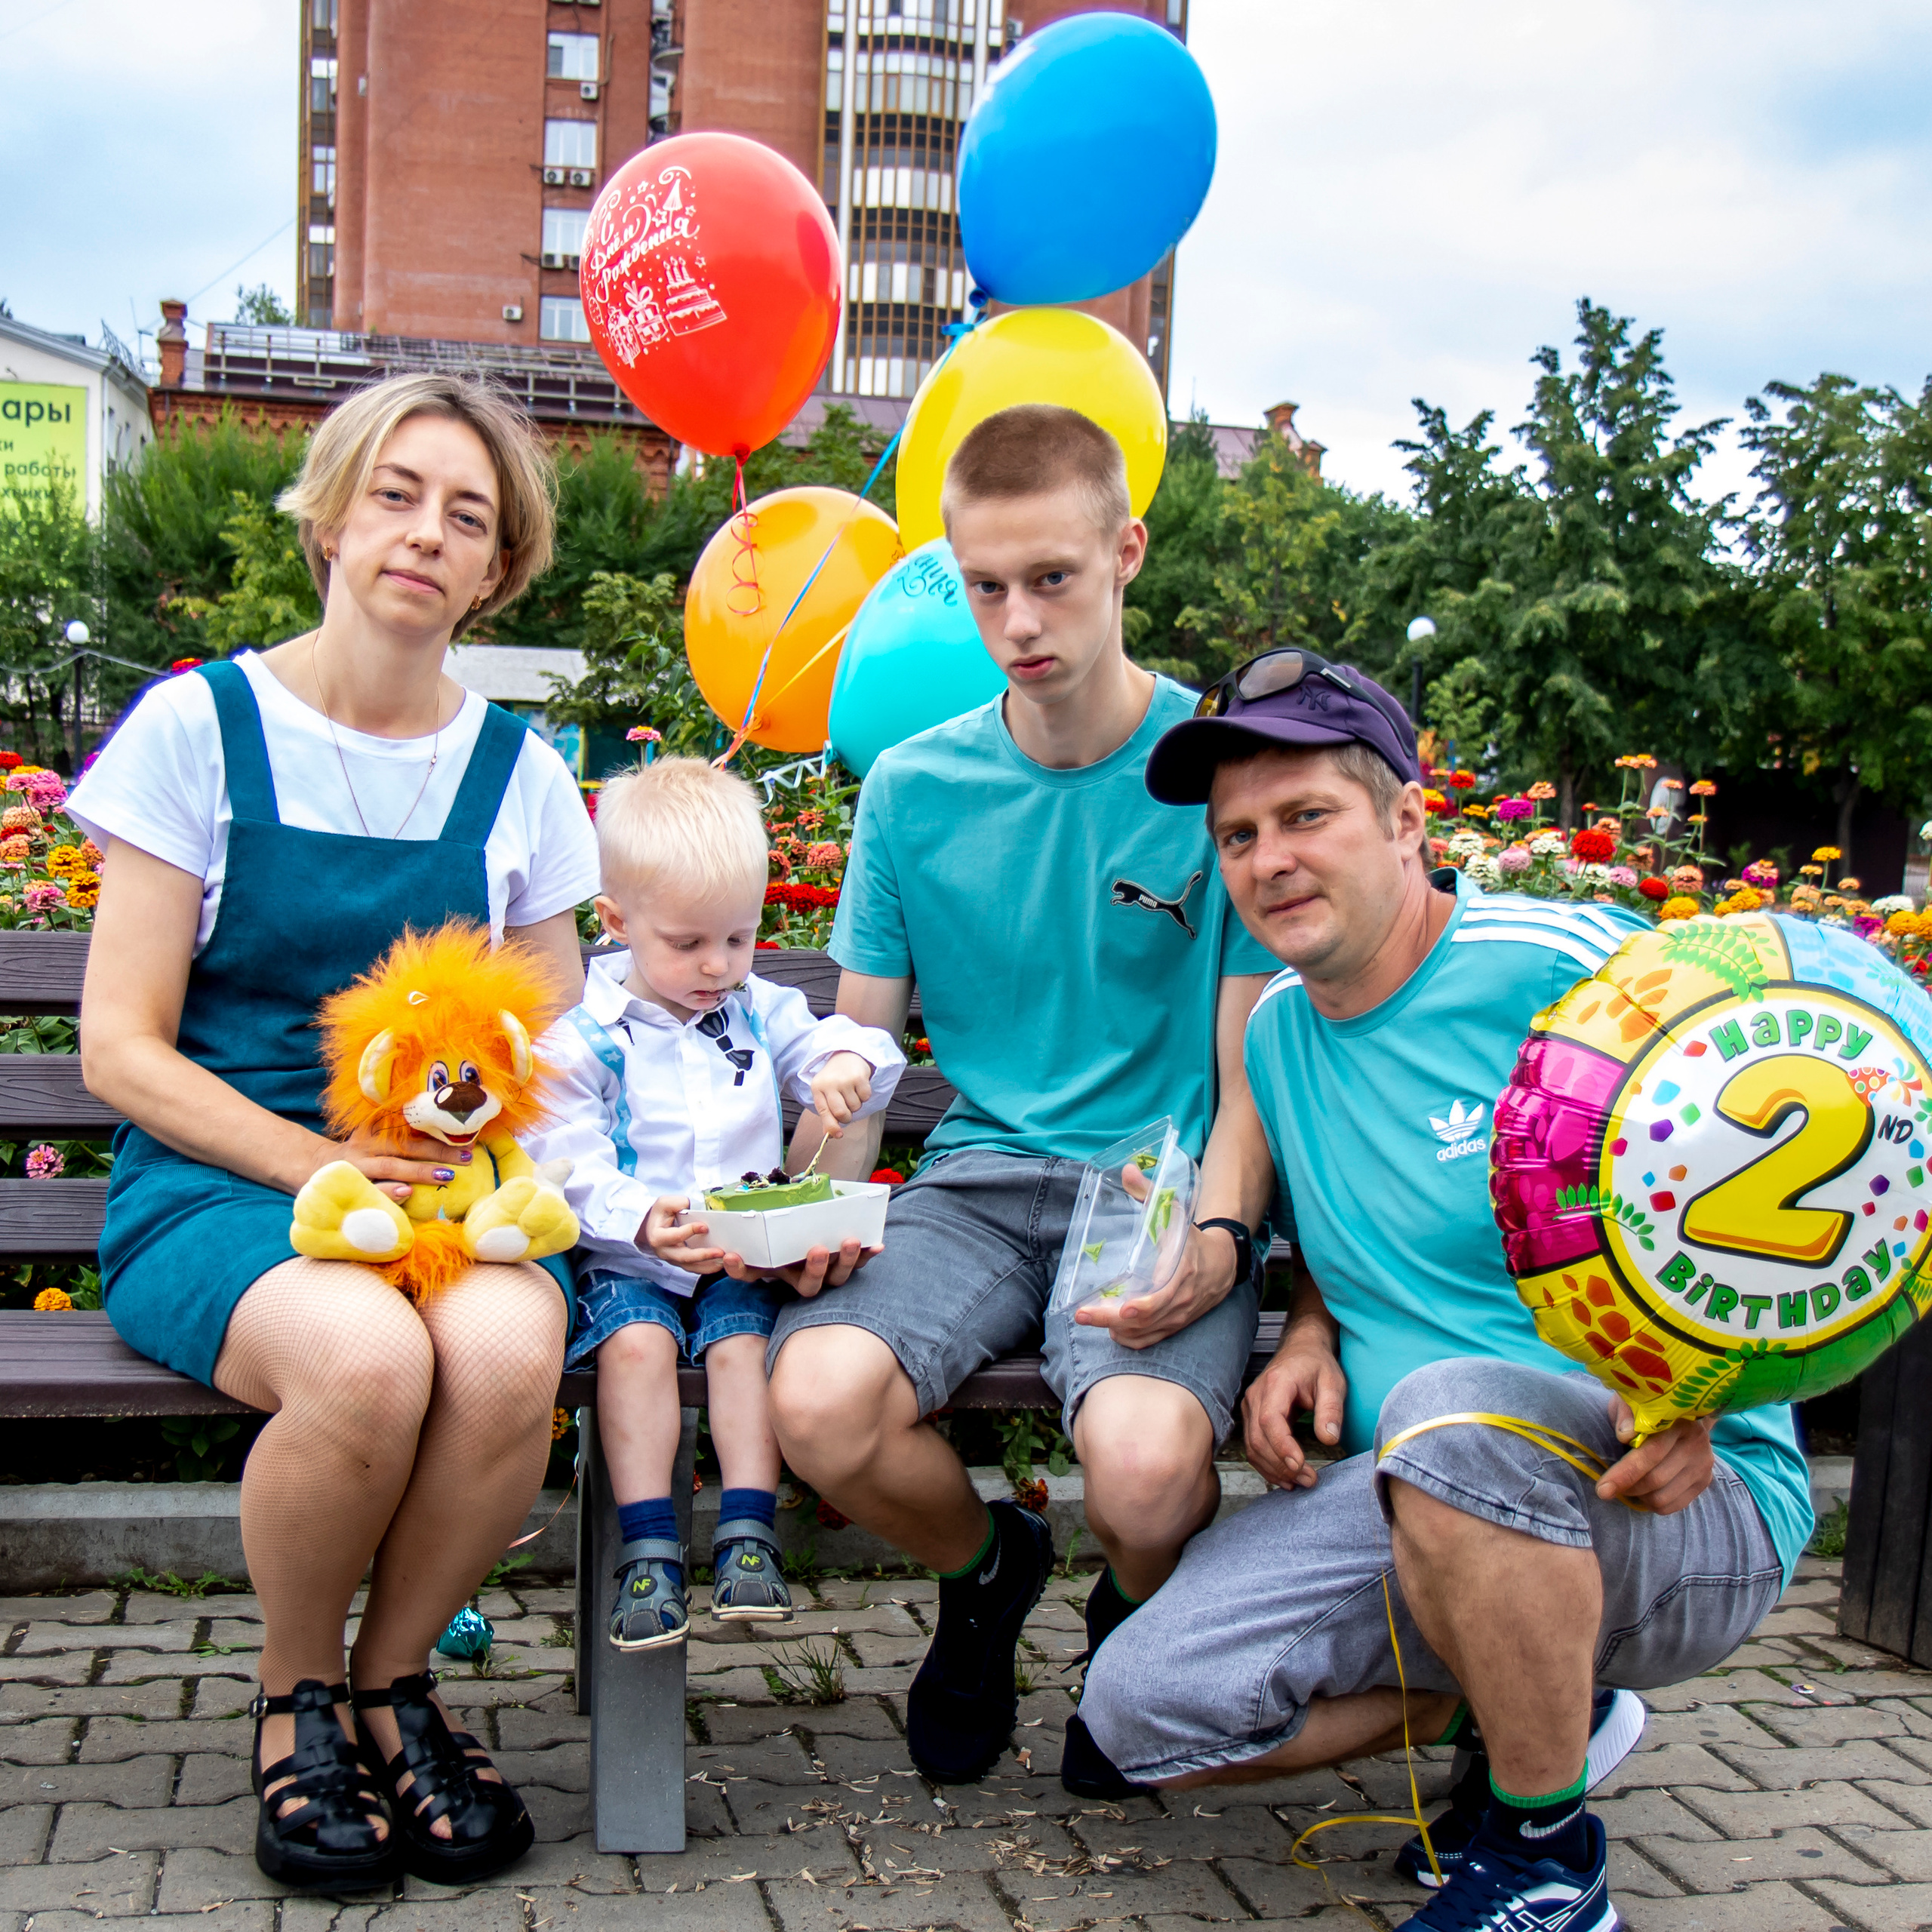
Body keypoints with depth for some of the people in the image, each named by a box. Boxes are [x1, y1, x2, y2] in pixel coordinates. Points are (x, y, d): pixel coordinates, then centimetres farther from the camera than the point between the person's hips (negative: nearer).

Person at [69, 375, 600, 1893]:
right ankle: (295, 1700, -2)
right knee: (366, 1356, -35)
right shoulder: (202, 726, 0)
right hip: (216, 1185, -2)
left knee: (509, 1351, -32)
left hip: (449, 1192, 3)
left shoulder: (516, 773, 9)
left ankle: (393, 1681, -1)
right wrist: (322, 1166, -17)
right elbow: (122, 1049, -3)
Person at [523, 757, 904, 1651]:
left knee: (744, 1337, -26)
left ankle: (748, 1535, -22)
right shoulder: (585, 1035, -1)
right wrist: (641, 1219, -27)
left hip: (747, 1256, 2)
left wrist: (849, 1064, -16)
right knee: (636, 1341, -29)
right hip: (626, 1258, -2)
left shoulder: (761, 1010, 11)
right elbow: (569, 1162, -9)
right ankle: (648, 1547, -25)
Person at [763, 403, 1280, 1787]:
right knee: (820, 1400, -28)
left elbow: (1253, 1066, 0)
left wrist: (1218, 1236, -19)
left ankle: (1140, 1619, 10)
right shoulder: (912, 788, 8)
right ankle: (985, 1572, 11)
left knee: (1145, 1459, -32)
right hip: (977, 1179, 3)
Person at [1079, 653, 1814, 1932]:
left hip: (1685, 1505, -6)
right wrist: (1312, 1329, 3)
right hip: (1431, 1500, 6)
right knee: (1146, 1712, -10)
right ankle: (1515, 1707, 11)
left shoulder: (1571, 967, -12)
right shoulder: (1277, 1028, 9)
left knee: (1457, 1413, -39)